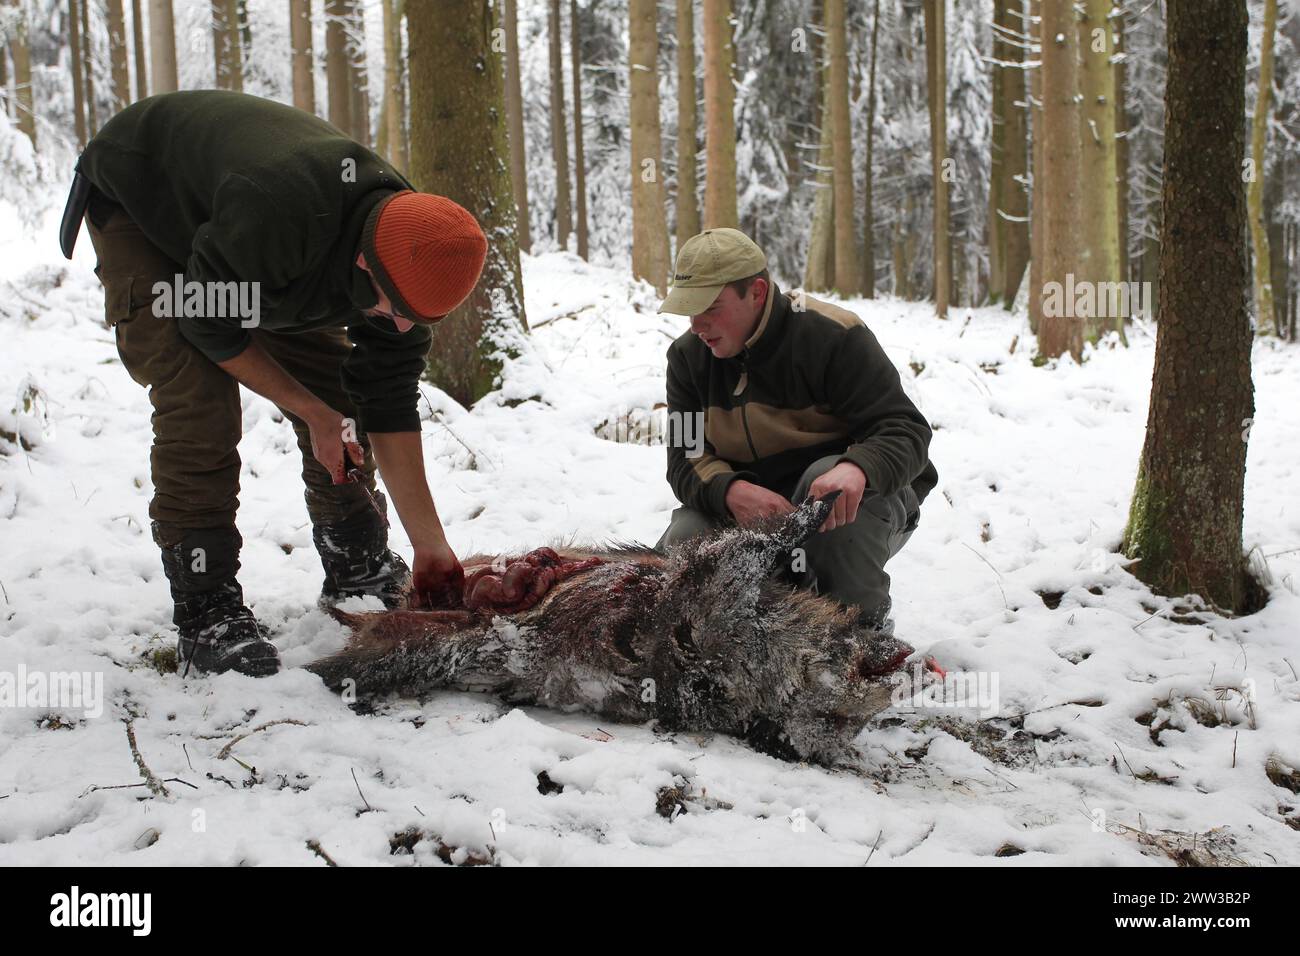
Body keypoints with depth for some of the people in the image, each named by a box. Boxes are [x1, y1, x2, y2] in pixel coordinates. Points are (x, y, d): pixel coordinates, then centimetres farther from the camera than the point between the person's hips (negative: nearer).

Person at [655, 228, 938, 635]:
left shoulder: (832, 336, -19)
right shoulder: (688, 356, -3)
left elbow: (907, 432, -24)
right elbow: (687, 460, -10)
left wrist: (857, 469, -48)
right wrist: (732, 491, -35)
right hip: (753, 511, 4)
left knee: (829, 476, -38)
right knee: (681, 543, -23)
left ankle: (866, 625, -18)